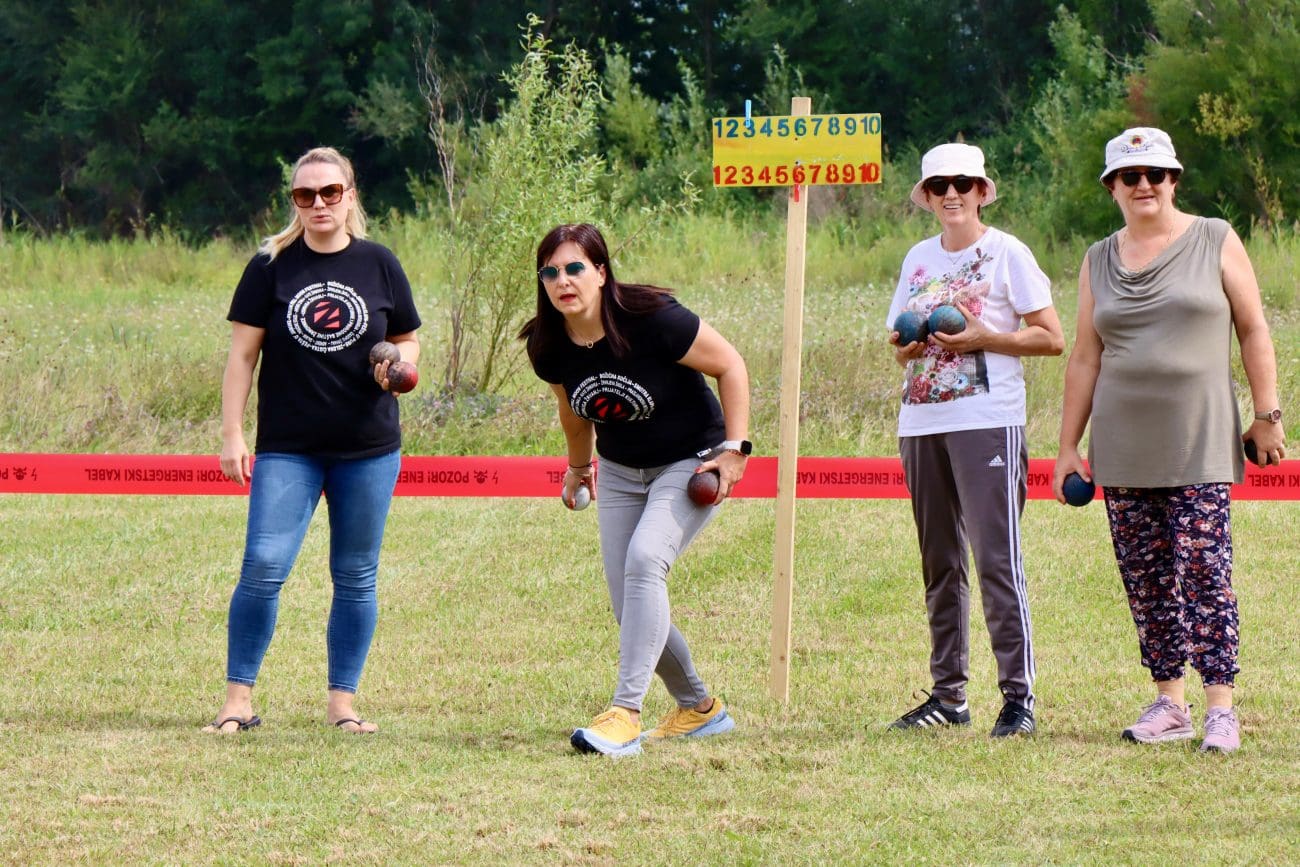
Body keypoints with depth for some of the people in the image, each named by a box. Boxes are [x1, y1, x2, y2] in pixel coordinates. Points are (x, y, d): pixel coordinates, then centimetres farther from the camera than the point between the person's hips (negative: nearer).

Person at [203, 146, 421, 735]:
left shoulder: (379, 265, 6)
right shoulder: (271, 266, 1)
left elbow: (408, 341, 15)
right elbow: (243, 353, 2)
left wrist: (399, 364, -9)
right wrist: (231, 435, -4)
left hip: (369, 448, 2)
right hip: (287, 449, -2)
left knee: (355, 577, 5)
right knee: (263, 567, -11)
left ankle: (342, 702, 14)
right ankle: (238, 698, -4)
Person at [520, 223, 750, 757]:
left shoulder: (652, 320, -27)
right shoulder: (548, 347, -11)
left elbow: (730, 365, -15)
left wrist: (734, 448, -18)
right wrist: (579, 465, 25)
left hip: (691, 462, -6)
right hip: (620, 471, 6)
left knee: (645, 559, -29)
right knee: (629, 605, 3)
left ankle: (626, 714, -34)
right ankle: (699, 708, 28)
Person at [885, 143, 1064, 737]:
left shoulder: (1006, 254, -1)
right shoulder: (919, 259, 16)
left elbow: (1051, 338, -5)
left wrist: (981, 337, -15)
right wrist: (906, 347, -2)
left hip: (988, 422, -6)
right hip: (922, 421, 6)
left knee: (996, 559, -12)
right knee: (938, 564, 8)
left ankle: (1018, 694, -12)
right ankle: (948, 693, 14)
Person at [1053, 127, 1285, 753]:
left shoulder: (1215, 242, 4)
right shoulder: (1099, 262, 12)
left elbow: (1253, 331, 5)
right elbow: (1084, 358, 14)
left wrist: (1267, 415, 0)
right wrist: (1069, 446, 11)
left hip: (1199, 443, -4)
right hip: (1123, 447, 4)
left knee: (1205, 572, -11)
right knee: (1145, 578, 3)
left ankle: (1220, 708, -11)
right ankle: (1168, 702, 12)